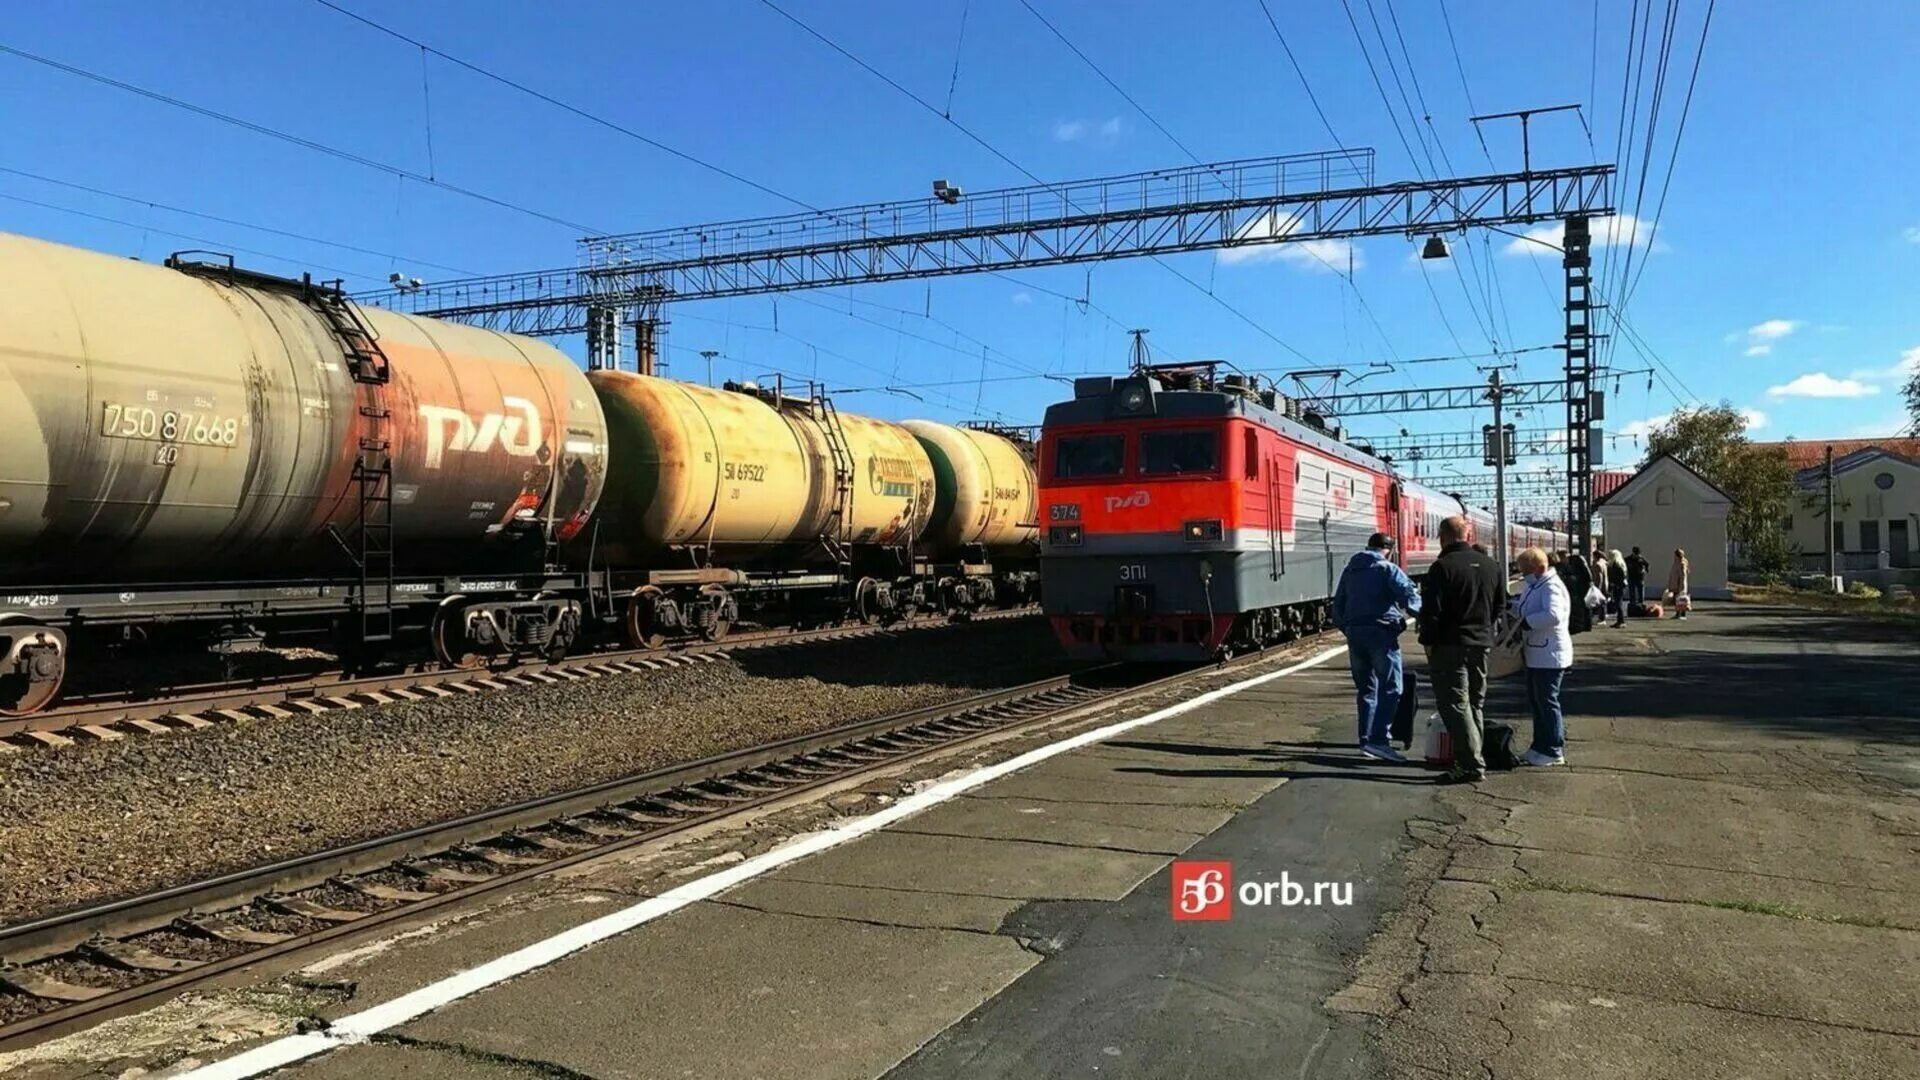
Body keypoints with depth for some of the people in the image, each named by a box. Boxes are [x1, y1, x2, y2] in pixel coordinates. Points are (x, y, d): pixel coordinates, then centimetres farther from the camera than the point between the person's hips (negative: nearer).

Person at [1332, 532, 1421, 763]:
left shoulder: (1349, 571, 17)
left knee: (1365, 689, 14)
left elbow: (1338, 605, 18)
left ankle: (1366, 739, 14)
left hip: (1354, 633, 6)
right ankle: (1378, 739, -17)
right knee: (1390, 688, -6)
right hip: (1380, 632, -6)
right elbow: (1409, 597, -13)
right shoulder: (1388, 570, -2)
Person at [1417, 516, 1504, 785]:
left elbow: (1431, 610, -16)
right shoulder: (1490, 564, 9)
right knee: (1476, 703, 16)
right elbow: (1500, 605, 17)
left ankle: (1471, 764, -10)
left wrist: (1428, 642, -7)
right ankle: (1472, 758, 23)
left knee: (1455, 704, -5)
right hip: (1481, 643, 7)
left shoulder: (1442, 567, -14)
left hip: (1450, 644, -7)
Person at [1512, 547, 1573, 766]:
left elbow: (1553, 615, -32)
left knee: (1547, 701, -3)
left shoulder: (1551, 587, -18)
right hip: (1536, 655, 10)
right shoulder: (1535, 586, 14)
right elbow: (1525, 612, 22)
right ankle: (1540, 746, 25)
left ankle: (1554, 751, 6)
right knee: (1536, 700, 15)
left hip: (1550, 655, -10)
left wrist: (1524, 623, -26)